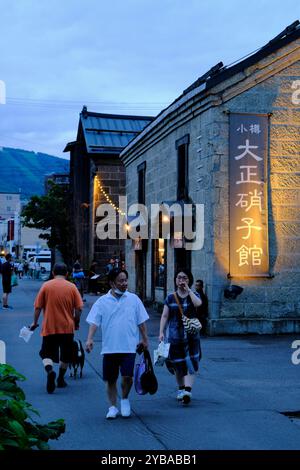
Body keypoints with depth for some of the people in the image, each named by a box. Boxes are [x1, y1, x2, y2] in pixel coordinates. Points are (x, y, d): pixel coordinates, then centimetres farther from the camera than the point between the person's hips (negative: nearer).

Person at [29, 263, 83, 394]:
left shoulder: (46, 286, -2)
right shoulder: (72, 287, -1)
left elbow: (38, 307, -3)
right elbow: (79, 308, -4)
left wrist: (35, 322, 9)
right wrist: (76, 323, 11)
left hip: (49, 327, -1)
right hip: (67, 327, 1)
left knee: (47, 354, 6)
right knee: (65, 355, 17)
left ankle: (50, 371, -21)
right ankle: (61, 379, 25)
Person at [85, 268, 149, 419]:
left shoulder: (134, 299, 5)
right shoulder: (102, 301, 2)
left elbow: (141, 321, 11)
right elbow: (94, 322, -3)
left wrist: (144, 339, 9)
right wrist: (90, 339, -15)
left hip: (129, 346, 0)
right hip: (109, 348, 1)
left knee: (127, 376, -12)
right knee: (110, 379, 7)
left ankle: (125, 399, 16)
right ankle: (113, 407, 25)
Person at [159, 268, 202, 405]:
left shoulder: (194, 295, 4)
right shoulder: (170, 297, 7)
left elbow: (198, 303, -21)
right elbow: (165, 316, 5)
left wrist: (188, 289, -15)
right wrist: (161, 332, -4)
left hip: (191, 335, -1)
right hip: (175, 335, 2)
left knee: (190, 363, -10)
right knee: (177, 364, 9)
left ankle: (187, 391, -15)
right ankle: (180, 389, 26)